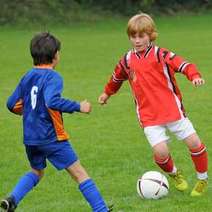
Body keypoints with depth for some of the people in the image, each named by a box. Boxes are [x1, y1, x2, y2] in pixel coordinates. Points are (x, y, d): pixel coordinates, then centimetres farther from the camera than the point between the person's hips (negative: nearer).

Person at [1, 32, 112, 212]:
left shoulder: (27, 77, 7)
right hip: (52, 137, -7)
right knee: (80, 173, 1)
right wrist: (78, 107, -24)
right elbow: (52, 101, -32)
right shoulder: (53, 77, -15)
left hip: (30, 137, 7)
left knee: (37, 172, 28)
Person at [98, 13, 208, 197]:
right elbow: (117, 77, 27)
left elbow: (183, 65, -15)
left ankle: (203, 179, 17)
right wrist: (107, 93, 43)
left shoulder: (161, 54, -4)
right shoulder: (127, 61, 7)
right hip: (148, 116, 2)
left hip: (172, 109, -1)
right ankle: (174, 174, 19)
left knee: (194, 142, -7)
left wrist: (194, 76, -35)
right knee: (160, 151, -15)